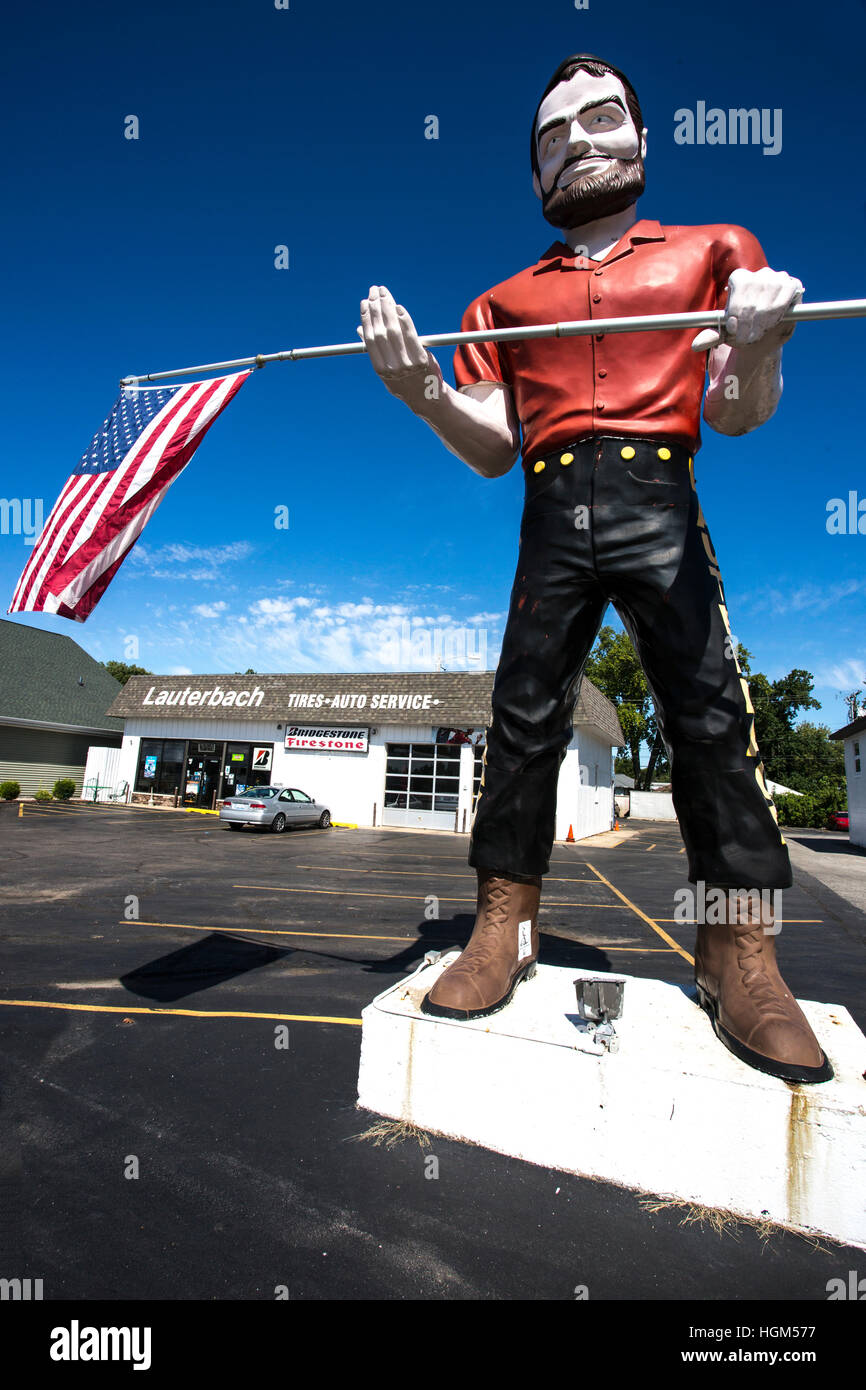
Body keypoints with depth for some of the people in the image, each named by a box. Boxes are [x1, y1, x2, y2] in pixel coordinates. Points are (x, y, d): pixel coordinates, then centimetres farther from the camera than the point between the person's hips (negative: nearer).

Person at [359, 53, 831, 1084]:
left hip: (659, 505, -1)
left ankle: (740, 958, 1)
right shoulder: (505, 300, 23)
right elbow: (492, 451, 13)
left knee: (710, 714, -10)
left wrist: (758, 348, -12)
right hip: (551, 516, 2)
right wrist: (422, 390, -4)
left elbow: (736, 419, 11)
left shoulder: (712, 251, 20)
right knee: (523, 718, -6)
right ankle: (504, 930, 5)